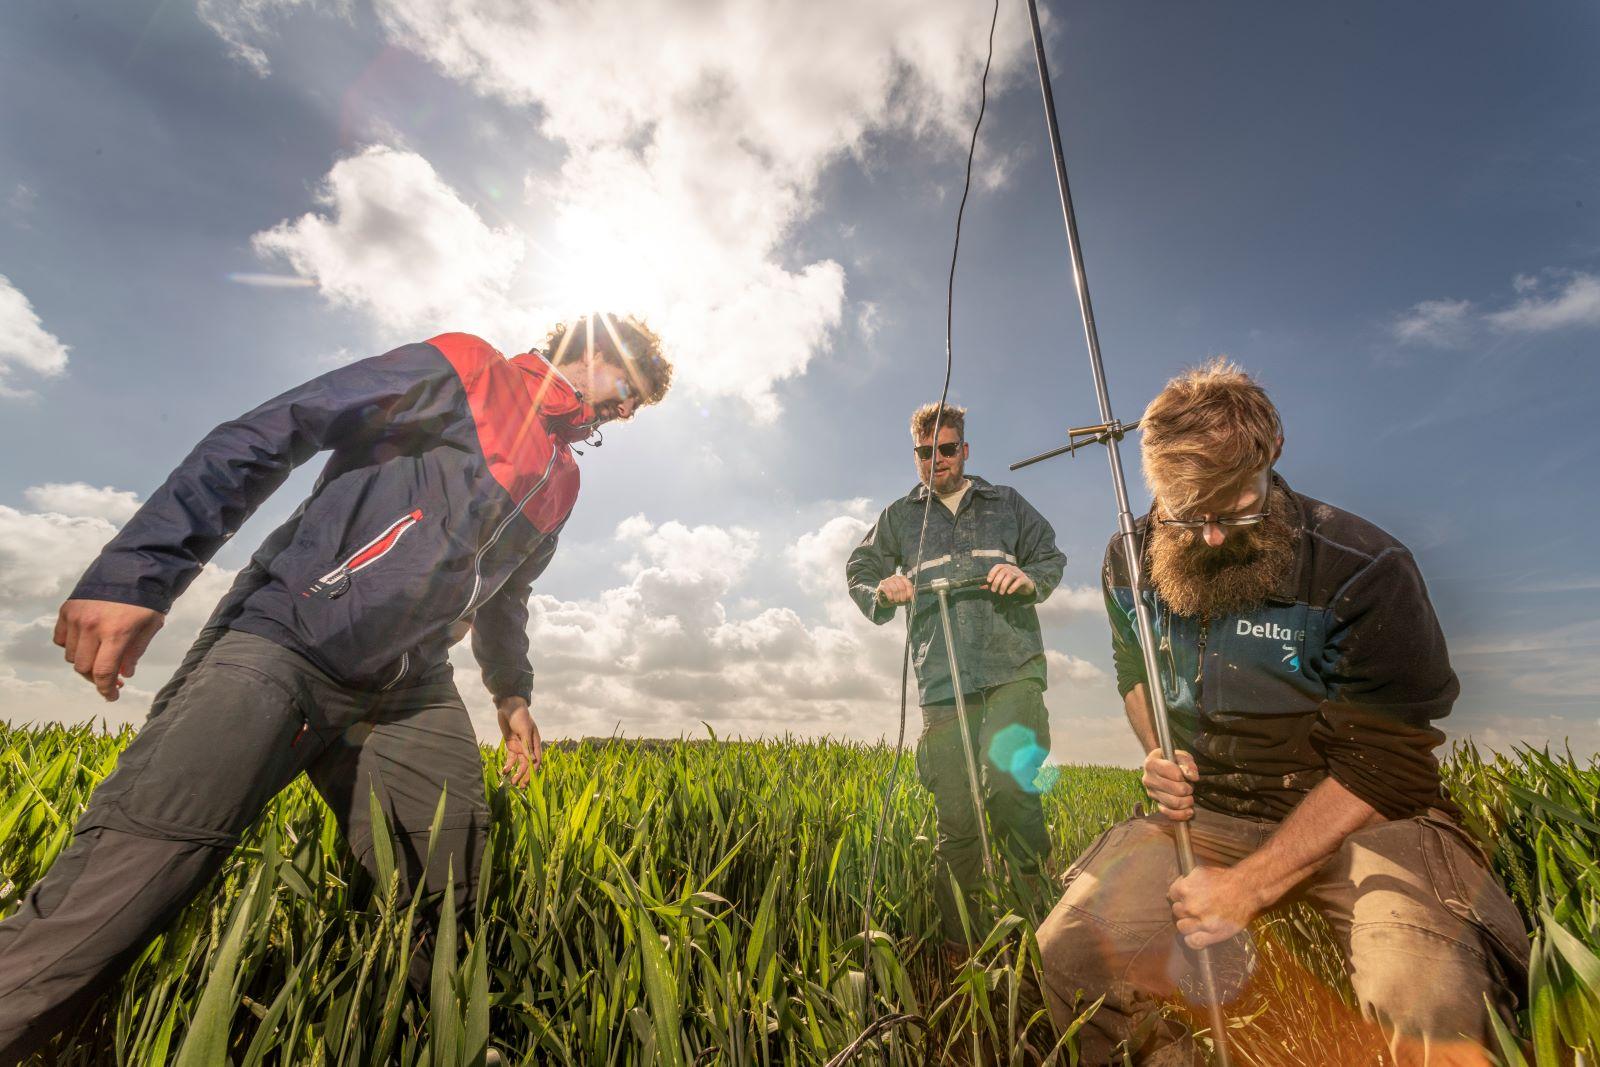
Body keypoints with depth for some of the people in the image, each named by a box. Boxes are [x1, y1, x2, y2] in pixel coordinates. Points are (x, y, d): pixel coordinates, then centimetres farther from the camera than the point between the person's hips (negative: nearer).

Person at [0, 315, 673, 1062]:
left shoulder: (560, 479, 20)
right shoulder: (462, 369, 0)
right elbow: (260, 437, -6)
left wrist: (512, 691, 25)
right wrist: (134, 571, -14)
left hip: (411, 695, 6)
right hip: (282, 645, -5)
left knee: (444, 910, 1)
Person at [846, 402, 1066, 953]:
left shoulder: (1006, 503, 17)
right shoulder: (899, 516, 17)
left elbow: (1052, 557, 19)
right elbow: (859, 572, 19)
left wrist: (1029, 578, -4)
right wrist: (881, 593, -4)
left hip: (1012, 667, 0)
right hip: (942, 680, 1)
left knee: (1005, 778, -25)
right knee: (956, 817, 4)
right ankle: (957, 941, 23)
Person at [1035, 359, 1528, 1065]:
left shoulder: (1364, 573, -17)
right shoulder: (1129, 564, -4)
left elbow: (1382, 768, -15)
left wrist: (1250, 884, -21)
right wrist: (1156, 754, -6)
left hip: (1362, 822, -2)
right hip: (1207, 815, 3)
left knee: (1433, 1007, -34)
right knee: (1070, 947, -18)